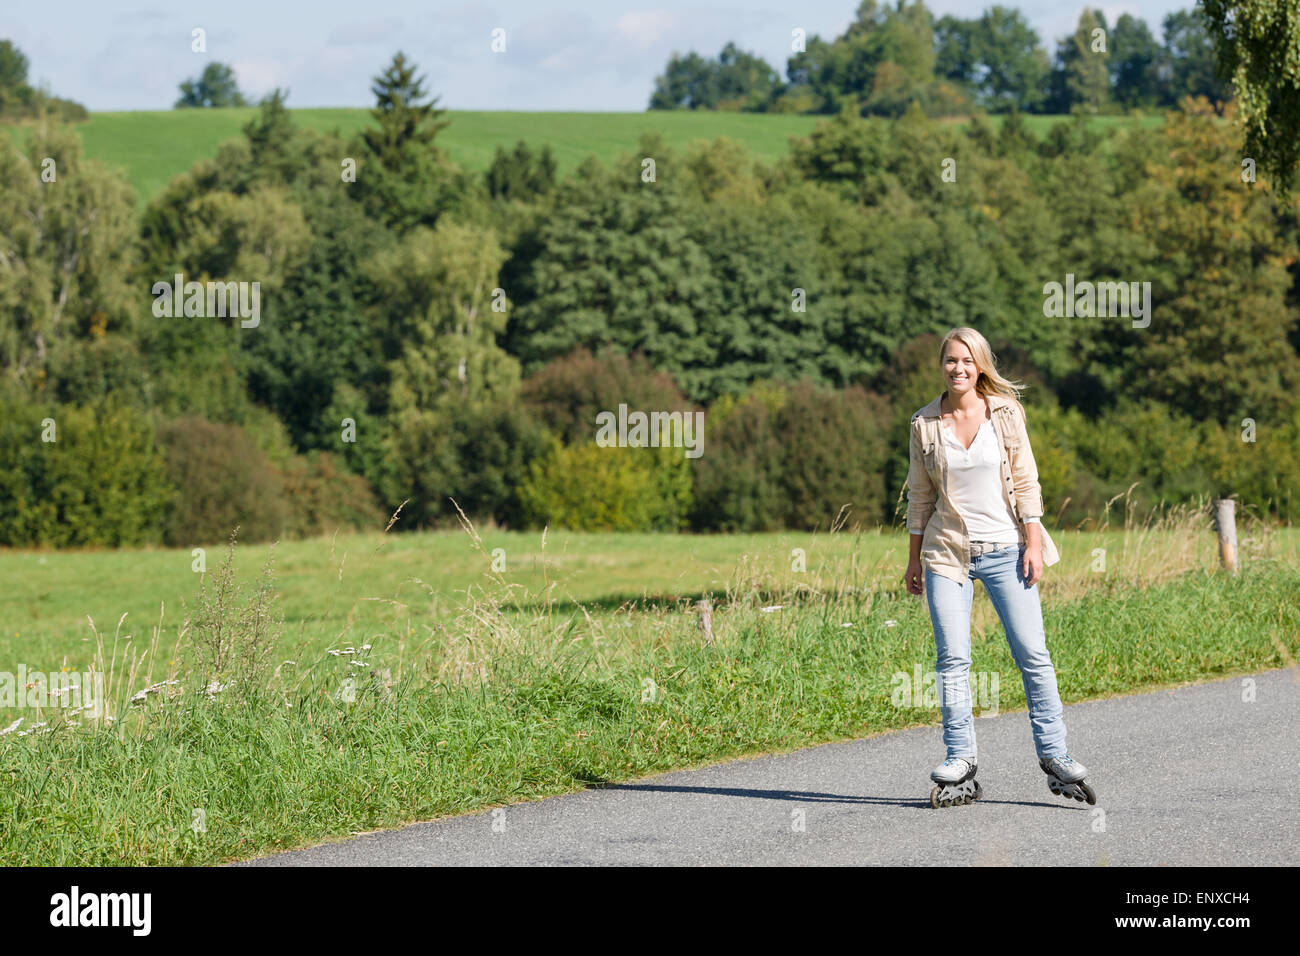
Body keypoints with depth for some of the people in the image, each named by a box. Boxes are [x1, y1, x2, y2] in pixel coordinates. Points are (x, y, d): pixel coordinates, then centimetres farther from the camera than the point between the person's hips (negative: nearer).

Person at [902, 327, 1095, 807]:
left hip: (1004, 547, -1)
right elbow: (919, 495, 10)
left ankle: (1054, 756, 2)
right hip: (947, 551, 1)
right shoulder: (925, 424, 4)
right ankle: (960, 761, 0)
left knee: (1032, 652, -5)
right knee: (952, 657, -5)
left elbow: (1025, 481, 1)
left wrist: (1033, 543, -6)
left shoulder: (1005, 414, 0)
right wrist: (914, 558, 9)